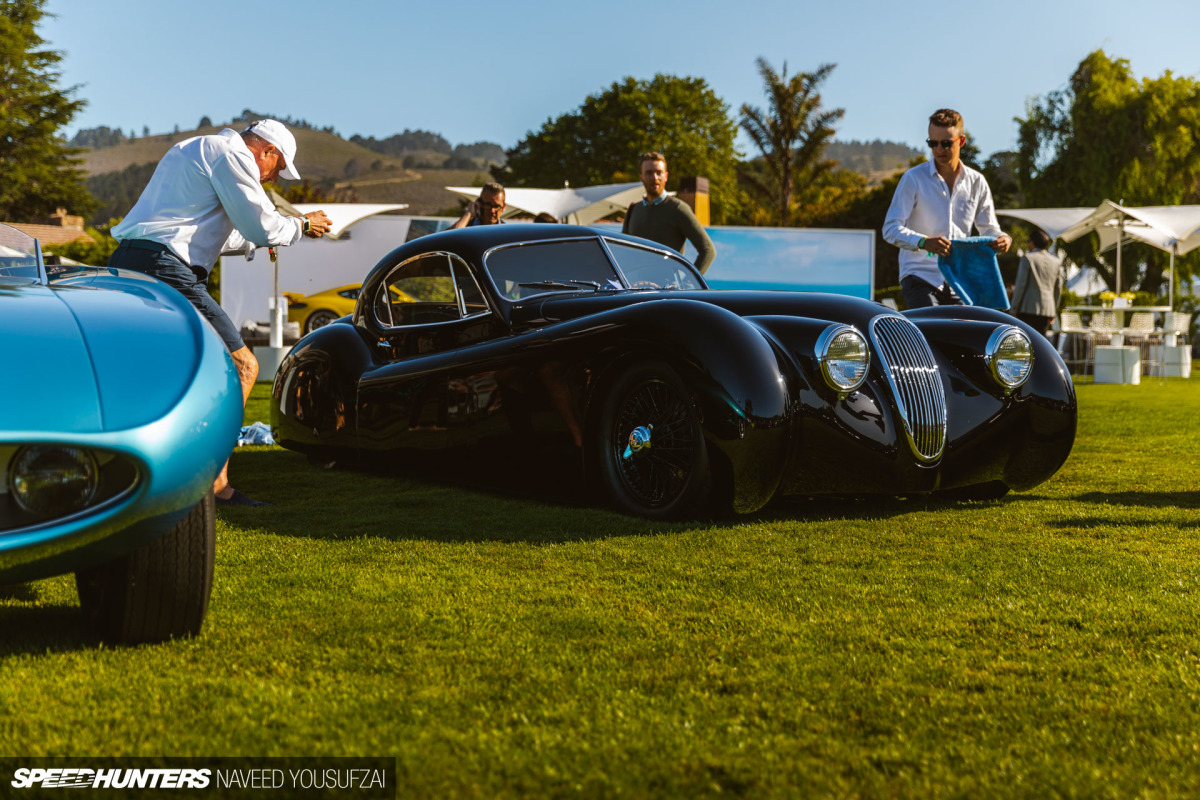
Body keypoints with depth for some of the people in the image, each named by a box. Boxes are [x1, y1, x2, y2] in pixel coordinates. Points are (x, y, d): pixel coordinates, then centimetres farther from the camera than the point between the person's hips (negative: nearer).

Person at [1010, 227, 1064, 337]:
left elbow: (1020, 285, -9)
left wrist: (1014, 309, -4)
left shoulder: (1027, 258, -6)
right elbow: (1058, 288, 15)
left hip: (1028, 309, -5)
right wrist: (1054, 312, 23)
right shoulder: (1056, 261, 10)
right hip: (1047, 310, 5)